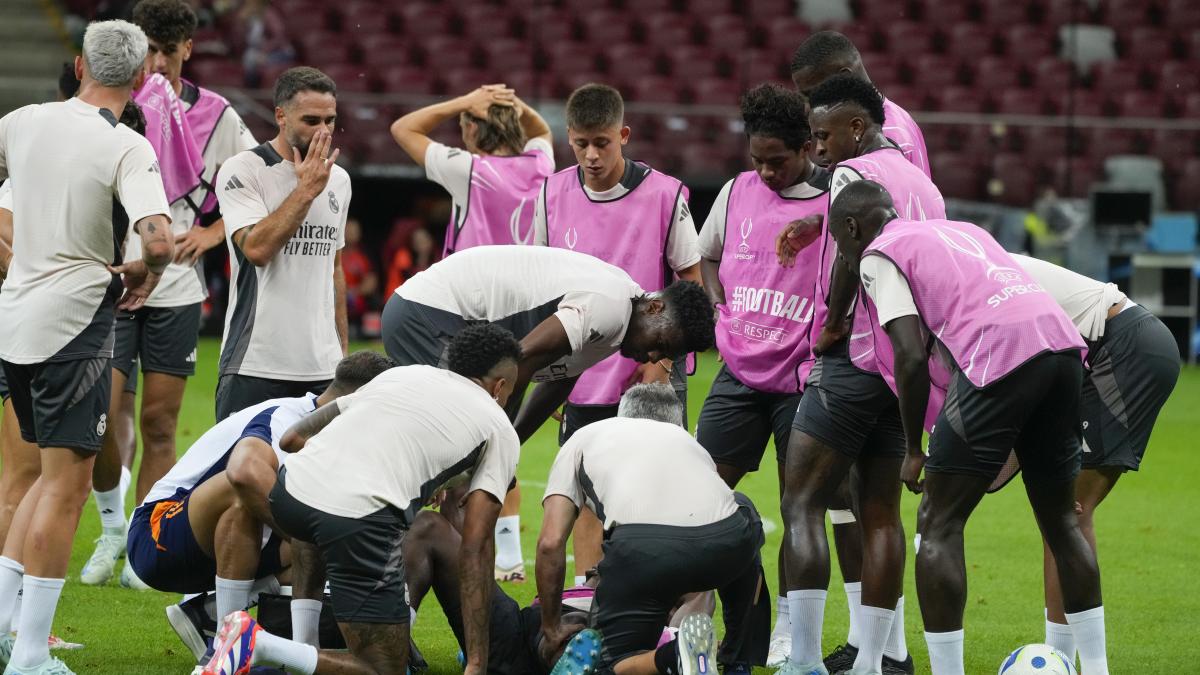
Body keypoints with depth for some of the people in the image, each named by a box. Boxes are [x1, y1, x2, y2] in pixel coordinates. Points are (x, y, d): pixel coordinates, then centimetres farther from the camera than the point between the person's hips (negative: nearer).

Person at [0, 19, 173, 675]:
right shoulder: (127, 148, -13)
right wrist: (144, 271, -4)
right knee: (67, 483, -3)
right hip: (72, 322, -7)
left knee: (54, 472, 20)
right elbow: (160, 239, -26)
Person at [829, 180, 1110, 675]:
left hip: (999, 356, -7)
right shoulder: (963, 231, 32)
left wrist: (914, 450, 6)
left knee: (939, 525, 3)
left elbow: (912, 357, -3)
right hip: (1063, 342, 7)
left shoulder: (878, 255, 9)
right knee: (1060, 519, 20)